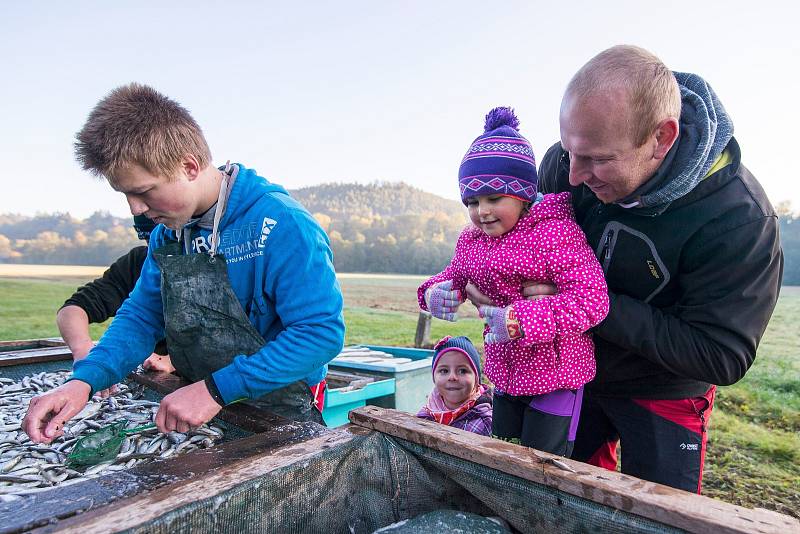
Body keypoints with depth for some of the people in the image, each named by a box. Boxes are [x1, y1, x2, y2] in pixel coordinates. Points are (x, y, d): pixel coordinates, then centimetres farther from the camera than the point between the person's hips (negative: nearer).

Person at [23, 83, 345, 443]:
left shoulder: (280, 225, -21)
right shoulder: (167, 232, 4)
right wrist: (84, 380, -7)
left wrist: (217, 389, -25)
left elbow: (323, 331, -25)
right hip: (198, 415, 6)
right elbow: (142, 314, 10)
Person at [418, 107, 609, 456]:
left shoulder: (555, 232, -22)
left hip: (555, 374, -7)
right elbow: (456, 275, 17)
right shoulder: (471, 239, 1)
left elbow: (592, 299, -27)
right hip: (505, 374, 7)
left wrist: (523, 321, -36)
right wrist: (435, 291, -8)